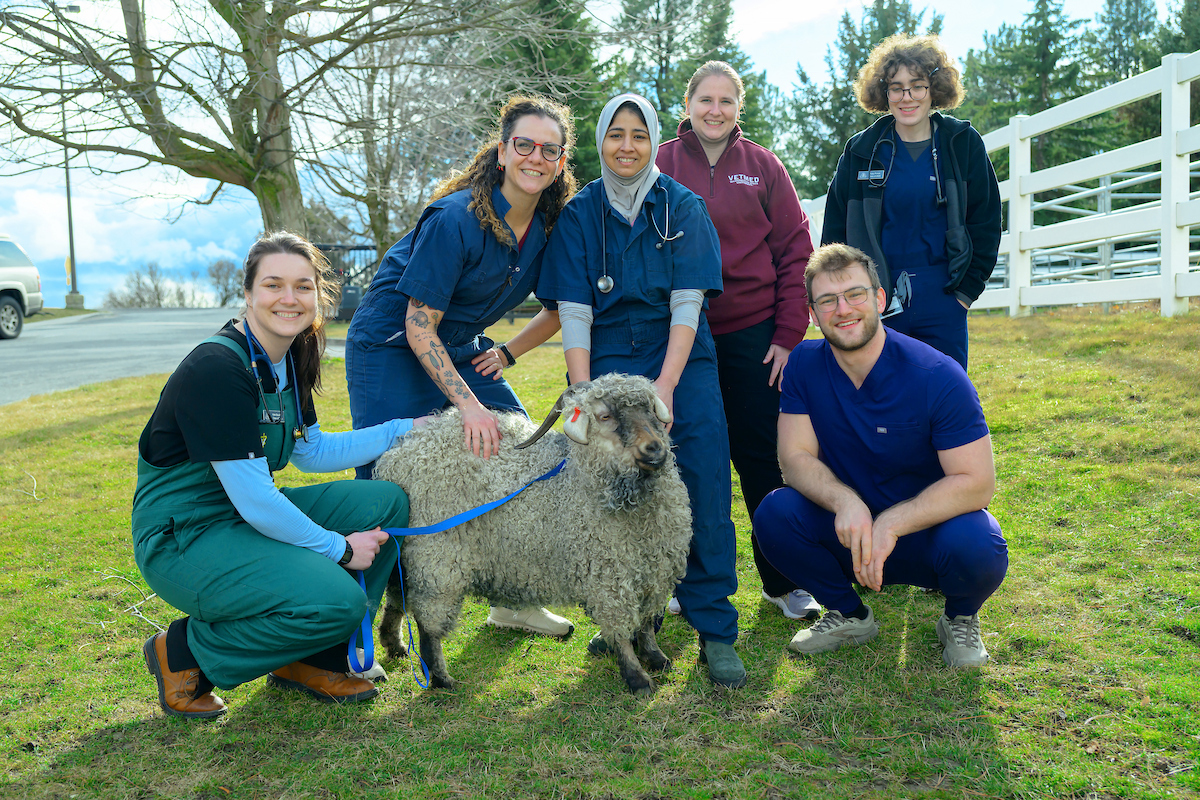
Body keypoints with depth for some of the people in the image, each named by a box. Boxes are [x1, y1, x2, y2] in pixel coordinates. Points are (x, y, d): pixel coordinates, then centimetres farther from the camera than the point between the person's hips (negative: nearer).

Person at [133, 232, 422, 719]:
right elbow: (254, 500, -24)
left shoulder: (289, 360, 4)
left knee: (387, 502, -5)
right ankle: (186, 653, -1)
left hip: (251, 516, 9)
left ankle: (308, 660, 8)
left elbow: (312, 451, 17)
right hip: (182, 539, -9)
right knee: (338, 600, -26)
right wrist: (339, 548, -15)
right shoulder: (216, 369, -24)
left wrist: (405, 430, 10)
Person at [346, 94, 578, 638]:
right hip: (389, 346, -7)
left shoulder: (550, 226, -6)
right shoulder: (456, 218, -25)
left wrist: (507, 353, 2)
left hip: (458, 349, 7)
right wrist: (469, 405, -28)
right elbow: (419, 328, -24)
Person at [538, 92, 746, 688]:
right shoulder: (579, 213, 7)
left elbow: (688, 304, -4)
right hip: (607, 360, 1)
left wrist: (665, 386, -15)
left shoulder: (682, 207, 4)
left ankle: (714, 629, -2)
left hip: (681, 359, -1)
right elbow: (574, 312, 1)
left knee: (703, 488, -11)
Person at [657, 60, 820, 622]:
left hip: (752, 334, 0)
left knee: (763, 458, 4)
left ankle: (783, 581, 17)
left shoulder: (761, 166, 5)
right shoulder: (659, 166, 4)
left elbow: (795, 254, 4)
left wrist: (788, 335, -3)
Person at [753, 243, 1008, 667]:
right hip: (851, 530, 3)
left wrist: (890, 524, -31)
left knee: (975, 547, -35)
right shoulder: (804, 365, -8)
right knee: (775, 514, -23)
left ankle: (960, 619, 4)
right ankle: (849, 615, 5)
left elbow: (976, 482, -21)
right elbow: (796, 457, -10)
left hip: (927, 524, -3)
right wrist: (845, 501, -31)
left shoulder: (938, 376, -19)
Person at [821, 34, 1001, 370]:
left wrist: (966, 290, 1)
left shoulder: (963, 145, 3)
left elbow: (986, 224, 7)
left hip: (941, 308, 0)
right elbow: (835, 230, 8)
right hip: (875, 307, 0)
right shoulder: (861, 150, 4)